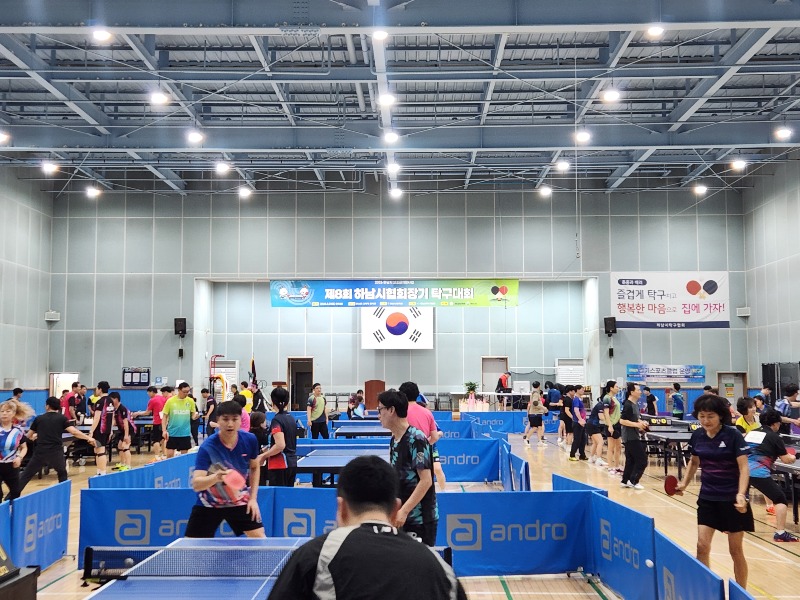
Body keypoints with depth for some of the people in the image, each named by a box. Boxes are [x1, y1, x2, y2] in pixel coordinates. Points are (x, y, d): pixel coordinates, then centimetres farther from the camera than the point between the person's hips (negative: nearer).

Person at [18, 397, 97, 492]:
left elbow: (29, 436, 19)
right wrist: (88, 438, -1)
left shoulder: (39, 418, 8)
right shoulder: (62, 418, 2)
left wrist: (35, 436, 41)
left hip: (40, 452, 1)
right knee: (62, 474, 20)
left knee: (26, 474, 11)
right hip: (55, 452, -1)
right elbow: (74, 432, -9)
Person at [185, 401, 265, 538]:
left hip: (240, 501, 2)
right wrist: (216, 477, -52)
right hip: (209, 504, -2)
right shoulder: (207, 447, -25)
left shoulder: (250, 440, -14)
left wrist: (253, 498, 0)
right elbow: (196, 484, -32)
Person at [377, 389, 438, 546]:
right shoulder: (394, 440, 9)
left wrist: (404, 511, -22)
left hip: (420, 520, -8)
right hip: (401, 517, 8)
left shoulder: (416, 439, -16)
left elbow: (426, 481, -19)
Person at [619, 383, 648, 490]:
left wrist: (641, 422, 7)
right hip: (631, 437, -9)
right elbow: (622, 421, -23)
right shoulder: (628, 405, -17)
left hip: (634, 437, 9)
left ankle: (625, 481, 18)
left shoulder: (635, 404, 13)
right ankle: (633, 481, -1)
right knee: (642, 460, -6)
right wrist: (637, 425, -23)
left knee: (631, 460, 13)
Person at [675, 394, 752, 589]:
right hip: (707, 498, 4)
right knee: (702, 546, -2)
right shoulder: (697, 436, 0)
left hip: (732, 499, -4)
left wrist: (741, 494, -29)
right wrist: (684, 484, 4)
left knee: (735, 550, 6)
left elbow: (743, 467, -16)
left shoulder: (733, 435, -13)